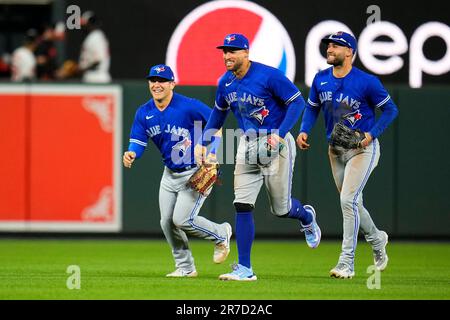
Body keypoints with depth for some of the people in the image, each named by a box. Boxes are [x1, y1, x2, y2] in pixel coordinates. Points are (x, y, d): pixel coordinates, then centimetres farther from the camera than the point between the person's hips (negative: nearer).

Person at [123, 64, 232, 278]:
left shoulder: (188, 106, -19)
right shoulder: (144, 113, -2)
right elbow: (138, 142, -5)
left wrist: (212, 153, -19)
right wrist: (131, 154, -29)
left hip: (197, 173, -7)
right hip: (170, 174, 7)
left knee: (182, 220, -15)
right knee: (167, 223, 5)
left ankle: (221, 234, 13)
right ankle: (185, 268, 23)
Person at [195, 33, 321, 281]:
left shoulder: (269, 76, -17)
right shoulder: (225, 82, 4)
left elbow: (297, 101, -16)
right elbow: (219, 112, 21)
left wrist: (279, 134, -26)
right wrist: (203, 143, 15)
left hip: (276, 143, -5)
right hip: (247, 145, 5)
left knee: (281, 209, 4)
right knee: (242, 206, -6)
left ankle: (306, 216, 42)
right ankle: (245, 269, -5)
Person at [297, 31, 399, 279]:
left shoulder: (366, 82, -16)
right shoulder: (321, 79, 0)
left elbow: (390, 109, -7)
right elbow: (312, 107, 14)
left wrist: (371, 134, -19)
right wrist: (304, 130, -3)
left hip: (363, 149, -6)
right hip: (336, 149, 6)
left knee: (348, 200, -16)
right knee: (351, 203, 15)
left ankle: (346, 263, -13)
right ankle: (376, 238, 42)